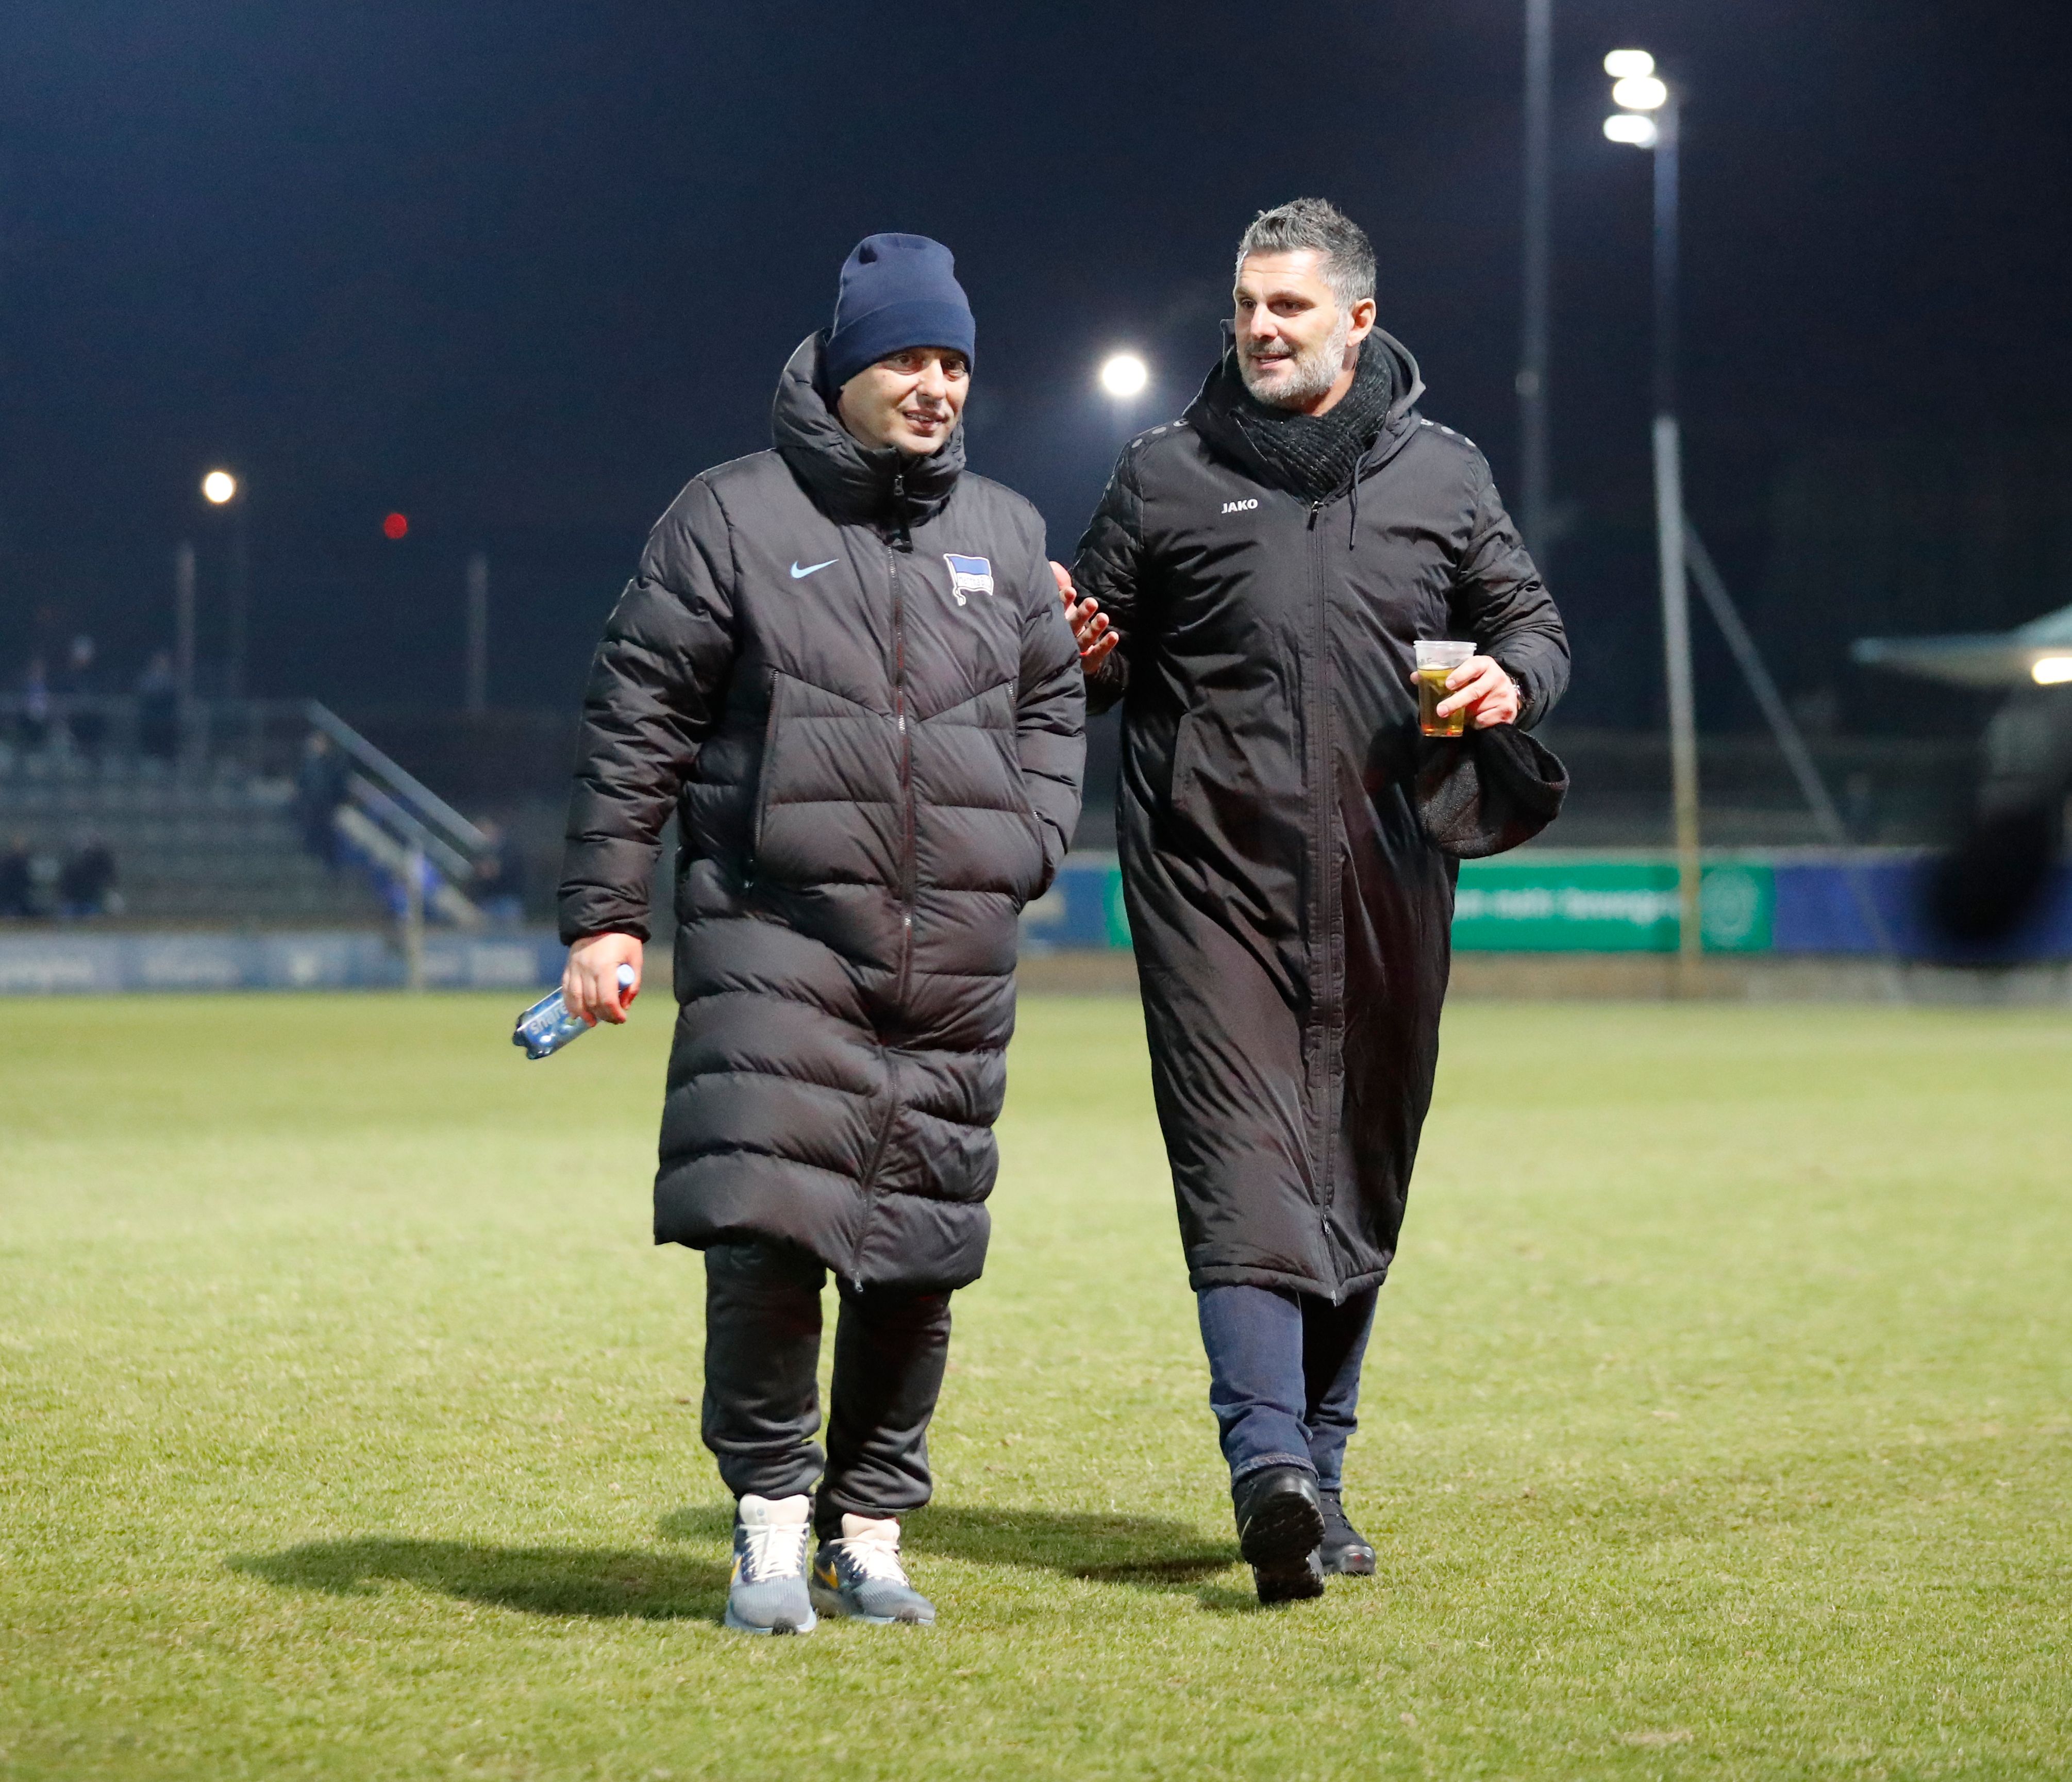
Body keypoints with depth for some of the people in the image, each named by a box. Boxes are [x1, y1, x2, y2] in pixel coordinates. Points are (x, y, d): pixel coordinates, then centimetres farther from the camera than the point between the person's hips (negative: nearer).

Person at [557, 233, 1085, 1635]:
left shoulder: (1004, 535, 15)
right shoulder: (735, 519, 2)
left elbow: (1054, 702, 26)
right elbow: (638, 719, 3)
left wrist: (1028, 848, 9)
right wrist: (604, 915, -1)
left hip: (956, 955, 4)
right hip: (776, 933, -4)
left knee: (920, 1249, 4)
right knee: (767, 1220, -16)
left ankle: (872, 1530, 16)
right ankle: (771, 1520, -3)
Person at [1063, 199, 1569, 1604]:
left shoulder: (1445, 477, 11)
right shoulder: (1167, 475, 8)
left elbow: (1534, 625, 18)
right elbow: (1107, 657, 15)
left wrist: (1512, 680, -5)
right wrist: (1086, 656, -9)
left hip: (1387, 883, 2)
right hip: (1214, 876, -2)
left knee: (1359, 1182, 8)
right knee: (1243, 1167, -15)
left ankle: (1320, 1475, 18)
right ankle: (1266, 1460, -26)